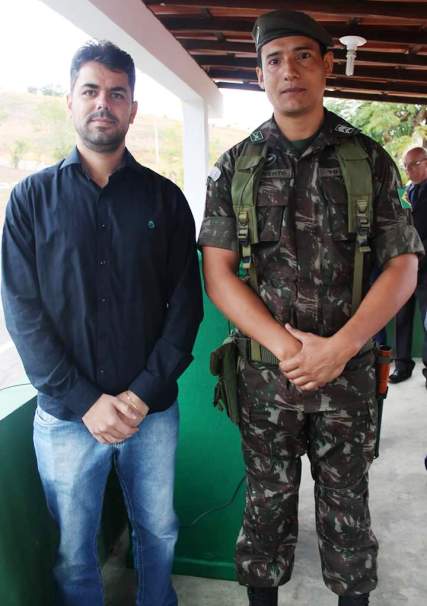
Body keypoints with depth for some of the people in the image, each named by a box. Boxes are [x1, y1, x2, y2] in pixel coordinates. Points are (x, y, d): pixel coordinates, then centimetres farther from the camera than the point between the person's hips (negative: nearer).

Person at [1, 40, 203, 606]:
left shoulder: (164, 198, 2)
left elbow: (186, 303, -2)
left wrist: (145, 394, -11)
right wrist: (84, 401, -13)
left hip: (153, 409, 1)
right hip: (65, 415, -1)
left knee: (159, 532, 18)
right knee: (75, 550, 14)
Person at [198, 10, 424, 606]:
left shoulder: (369, 159, 0)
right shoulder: (235, 167, 1)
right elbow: (218, 272, -4)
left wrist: (340, 346, -16)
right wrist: (285, 344, -16)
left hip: (349, 374, 0)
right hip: (265, 374, 0)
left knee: (348, 506, 15)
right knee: (267, 503, 16)